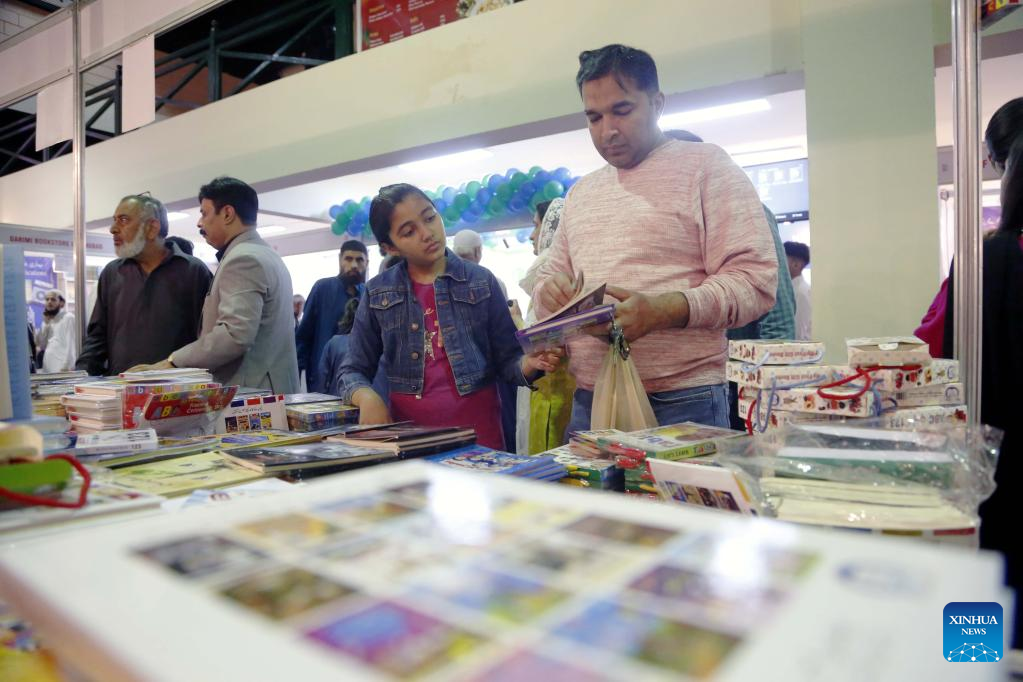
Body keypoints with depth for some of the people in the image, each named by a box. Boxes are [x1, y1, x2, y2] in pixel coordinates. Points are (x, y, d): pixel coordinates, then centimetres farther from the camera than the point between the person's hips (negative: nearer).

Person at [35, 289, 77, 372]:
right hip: (47, 369, 7)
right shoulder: (49, 321, 21)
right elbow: (41, 345, 13)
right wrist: (45, 323, 7)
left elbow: (71, 346, -10)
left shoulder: (68, 318, -2)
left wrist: (66, 367, -19)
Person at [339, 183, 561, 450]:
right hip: (409, 430, 1)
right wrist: (367, 396, -13)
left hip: (477, 426, 0)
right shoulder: (377, 293, 3)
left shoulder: (481, 281, 1)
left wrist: (529, 363, -18)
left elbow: (506, 360, 3)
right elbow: (353, 370, 8)